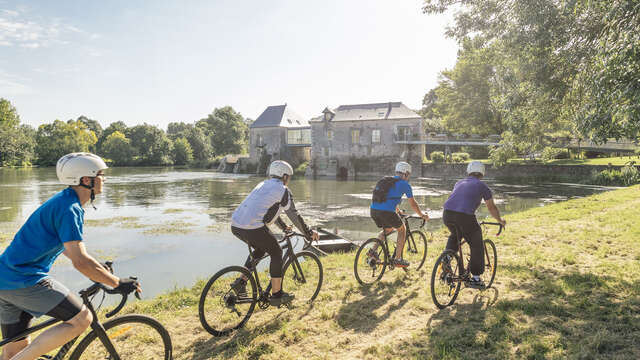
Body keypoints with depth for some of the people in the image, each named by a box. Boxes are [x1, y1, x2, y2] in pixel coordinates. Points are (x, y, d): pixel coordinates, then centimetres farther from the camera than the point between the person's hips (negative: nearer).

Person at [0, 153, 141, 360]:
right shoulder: (70, 209, -18)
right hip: (24, 281, -10)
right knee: (82, 319, -10)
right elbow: (80, 262, -24)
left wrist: (99, 269, 29)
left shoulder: (61, 202, 14)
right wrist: (118, 284, -16)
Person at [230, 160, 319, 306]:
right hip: (253, 229, -8)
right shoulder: (283, 190, 1)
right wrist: (309, 233, 13)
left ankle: (241, 282, 24)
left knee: (260, 249, 30)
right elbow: (294, 215, 2)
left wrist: (284, 227, 44)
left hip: (235, 225, 8)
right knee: (276, 253, 11)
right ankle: (276, 295, 16)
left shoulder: (263, 185, 25)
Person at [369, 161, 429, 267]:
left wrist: (397, 210, 55)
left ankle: (373, 250, 16)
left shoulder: (386, 180, 25)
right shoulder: (405, 184, 6)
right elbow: (413, 204, 13)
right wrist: (422, 215, 29)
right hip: (387, 212, -6)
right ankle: (398, 259, 18)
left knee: (388, 229, 32)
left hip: (373, 210, 6)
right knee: (402, 230, 19)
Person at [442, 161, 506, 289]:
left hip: (447, 214, 5)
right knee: (477, 246, 14)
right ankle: (475, 279, 18)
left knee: (454, 235, 35)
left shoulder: (460, 182, 27)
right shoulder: (482, 186, 15)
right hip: (465, 216, -5)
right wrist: (500, 220, 38)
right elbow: (492, 208, 20)